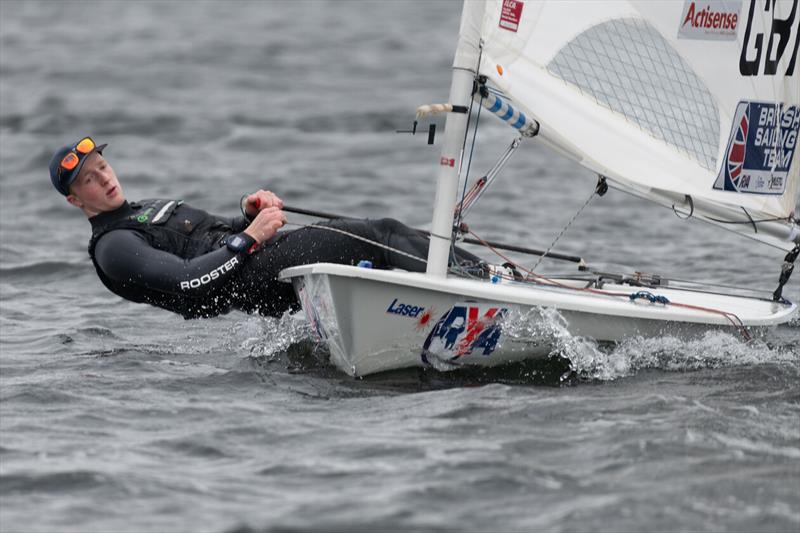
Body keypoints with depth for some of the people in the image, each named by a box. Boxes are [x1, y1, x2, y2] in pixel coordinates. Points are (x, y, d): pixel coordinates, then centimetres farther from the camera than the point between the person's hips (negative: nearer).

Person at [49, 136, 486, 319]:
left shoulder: (152, 209, 30)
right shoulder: (112, 248, -1)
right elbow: (186, 281, -16)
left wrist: (253, 211, 8)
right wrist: (251, 237, -17)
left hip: (267, 252, 9)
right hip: (255, 280, -9)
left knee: (387, 229, -7)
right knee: (374, 238, -20)